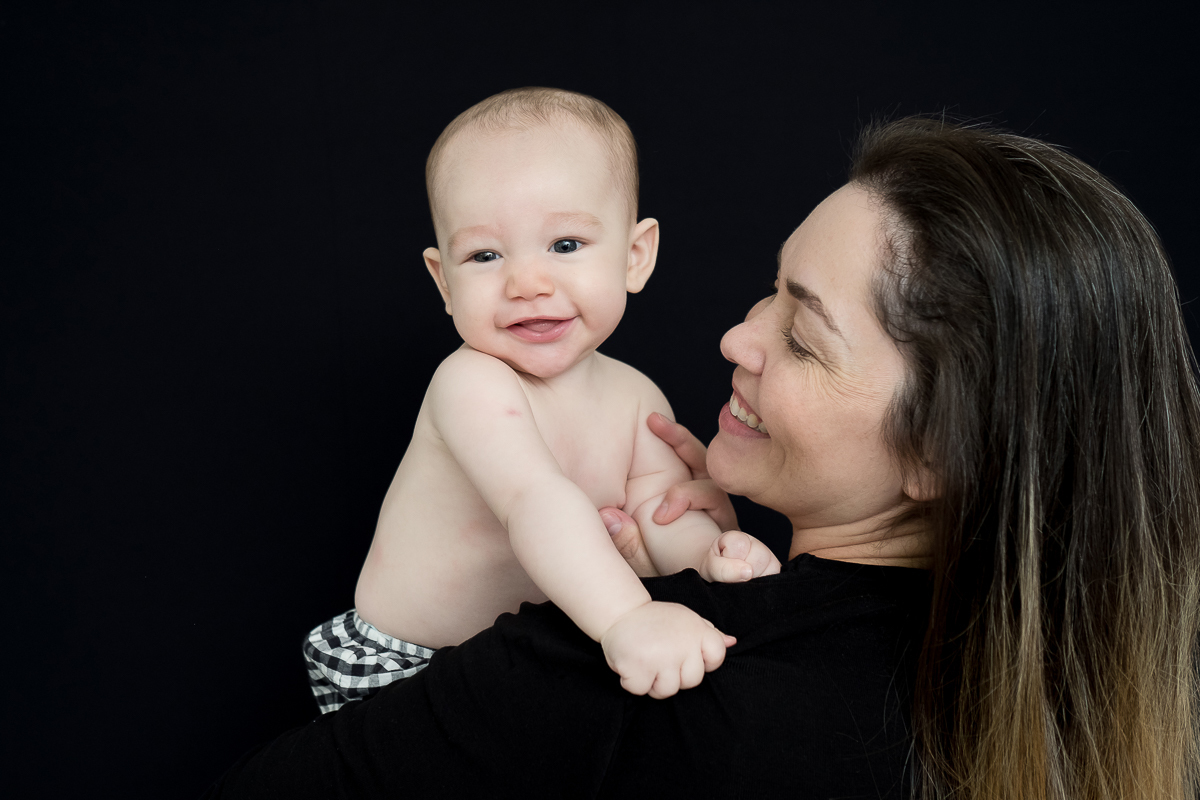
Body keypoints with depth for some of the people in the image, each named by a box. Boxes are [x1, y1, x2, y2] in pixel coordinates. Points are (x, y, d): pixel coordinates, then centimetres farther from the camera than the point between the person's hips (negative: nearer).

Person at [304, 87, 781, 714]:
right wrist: (626, 618, -56)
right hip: (398, 665, -5)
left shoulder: (636, 398, -6)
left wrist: (710, 554, -36)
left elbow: (658, 509, -12)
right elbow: (534, 503, -42)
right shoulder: (470, 385, -28)